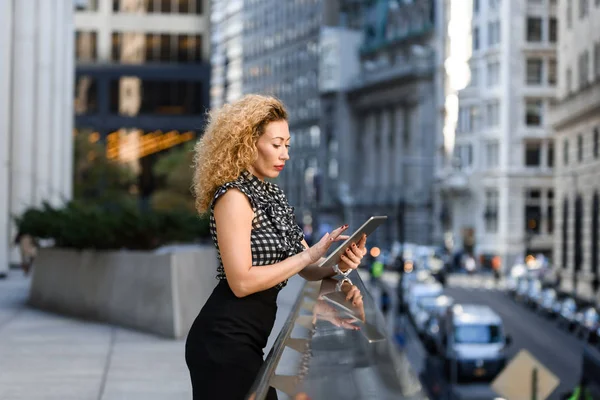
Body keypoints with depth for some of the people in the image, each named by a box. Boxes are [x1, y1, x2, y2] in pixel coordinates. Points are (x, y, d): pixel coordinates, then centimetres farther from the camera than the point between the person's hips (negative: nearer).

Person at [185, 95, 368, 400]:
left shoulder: (272, 195, 13)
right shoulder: (234, 197, -14)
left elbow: (306, 269, 12)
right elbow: (241, 282, -23)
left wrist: (337, 264, -10)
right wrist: (309, 254, -19)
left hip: (245, 340, 9)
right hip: (224, 340, -9)